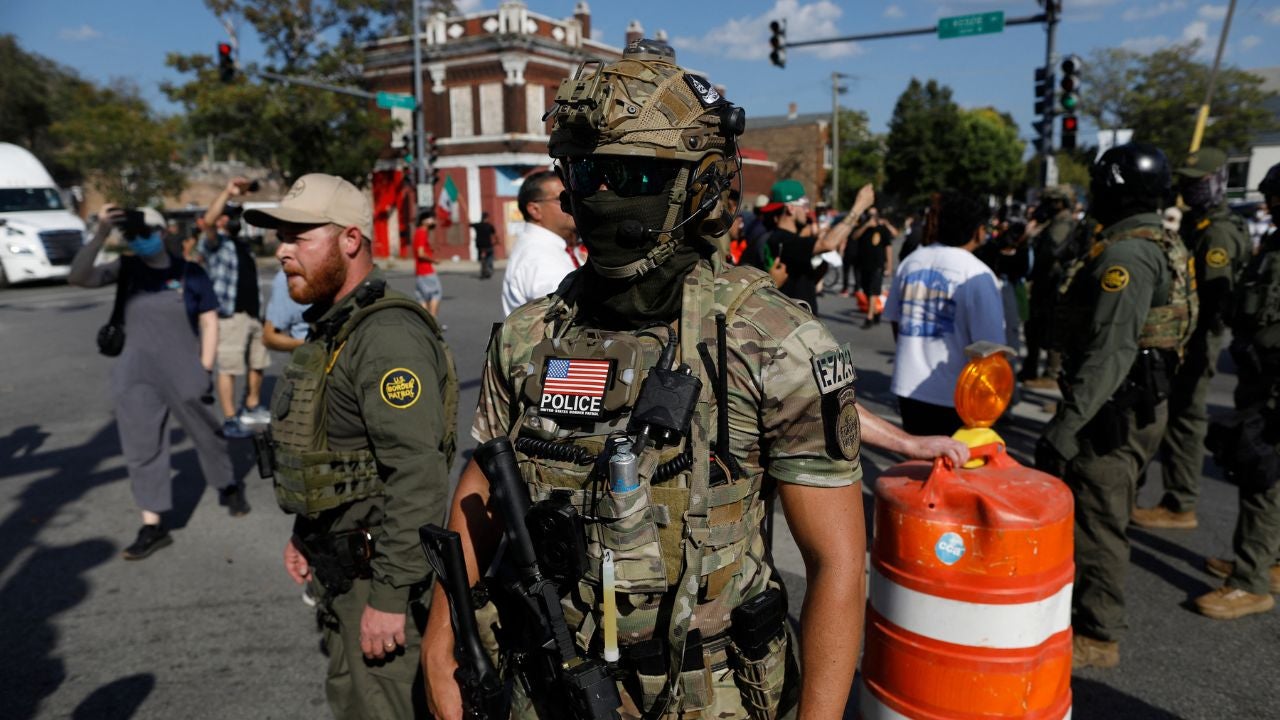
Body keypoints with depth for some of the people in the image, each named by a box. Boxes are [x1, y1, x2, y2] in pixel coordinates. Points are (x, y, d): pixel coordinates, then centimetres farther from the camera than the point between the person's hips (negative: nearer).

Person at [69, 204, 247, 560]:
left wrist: (205, 368, -5)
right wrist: (100, 234, -21)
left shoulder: (190, 273, -3)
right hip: (136, 375, 2)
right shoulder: (126, 268, 2)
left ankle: (230, 487, 38)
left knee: (206, 436, 12)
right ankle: (152, 526, 10)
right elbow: (78, 277, -12)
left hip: (184, 371, -2)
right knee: (142, 449, 2)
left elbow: (209, 322, 1)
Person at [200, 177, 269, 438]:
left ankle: (252, 408, 30)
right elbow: (208, 221, -26)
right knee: (228, 368, -6)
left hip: (254, 313, 8)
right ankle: (230, 420, -2)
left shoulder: (244, 243, 19)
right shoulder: (214, 244, -4)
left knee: (257, 364, 14)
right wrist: (227, 192, -32)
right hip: (230, 316, -8)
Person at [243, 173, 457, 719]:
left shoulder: (389, 336, -23)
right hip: (338, 563, 10)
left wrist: (390, 594, -27)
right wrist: (305, 533, 22)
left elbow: (417, 476, -29)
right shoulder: (333, 329, 11)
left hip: (377, 570, -10)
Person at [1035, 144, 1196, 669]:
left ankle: (1097, 636, 14)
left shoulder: (1128, 254, -20)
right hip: (1139, 403, 10)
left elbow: (1110, 352, -27)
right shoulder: (1162, 245, 13)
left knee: (1096, 520, 0)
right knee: (1099, 515, 21)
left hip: (1116, 409, -10)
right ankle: (1091, 612, 36)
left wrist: (1066, 425, -27)